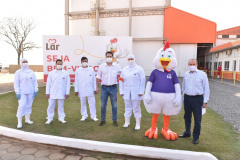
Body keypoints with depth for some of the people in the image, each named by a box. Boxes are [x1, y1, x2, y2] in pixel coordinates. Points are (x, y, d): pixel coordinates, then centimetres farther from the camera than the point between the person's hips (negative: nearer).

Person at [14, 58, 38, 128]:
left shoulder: (31, 72, 7)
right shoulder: (18, 72, -1)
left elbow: (35, 82, 8)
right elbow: (16, 83, -4)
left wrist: (36, 90, 1)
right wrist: (17, 93, -10)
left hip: (30, 92, 3)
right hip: (22, 92, -3)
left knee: (29, 105, 9)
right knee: (22, 106, -9)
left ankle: (27, 119, 22)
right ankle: (19, 122, -1)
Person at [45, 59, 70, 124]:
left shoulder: (66, 73, 2)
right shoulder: (51, 73, 5)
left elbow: (68, 84, 2)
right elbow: (48, 83, 6)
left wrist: (67, 93, -2)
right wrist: (47, 93, 1)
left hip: (61, 93, -1)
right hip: (52, 93, 1)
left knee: (61, 106, 8)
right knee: (51, 106, 4)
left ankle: (61, 118, 20)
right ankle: (49, 119, 16)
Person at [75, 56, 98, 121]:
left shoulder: (91, 70, 3)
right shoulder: (78, 70, 2)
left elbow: (94, 80, 5)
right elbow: (76, 81, 3)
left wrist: (95, 89, 3)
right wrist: (76, 90, 0)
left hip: (90, 90, 0)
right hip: (81, 91, 1)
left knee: (92, 103, 2)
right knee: (82, 103, 9)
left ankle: (93, 116, 12)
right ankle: (84, 116, 22)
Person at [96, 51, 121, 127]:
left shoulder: (116, 66, 2)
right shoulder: (101, 66, 4)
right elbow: (98, 77, 8)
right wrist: (97, 87, 6)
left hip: (113, 87, -1)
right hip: (104, 88, 1)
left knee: (114, 105, 6)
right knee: (103, 105, 6)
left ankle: (114, 120, 21)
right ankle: (103, 120, 22)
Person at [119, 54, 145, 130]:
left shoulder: (139, 69, -3)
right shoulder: (124, 69, 8)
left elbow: (142, 81, -6)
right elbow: (121, 80, 9)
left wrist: (141, 92, -11)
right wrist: (121, 91, 4)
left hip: (136, 92, -3)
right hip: (126, 92, 4)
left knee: (136, 108, 4)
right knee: (127, 107, 14)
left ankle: (138, 124, 15)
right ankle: (127, 122, 28)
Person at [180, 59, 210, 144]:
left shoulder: (202, 74, -4)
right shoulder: (186, 74, 7)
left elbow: (206, 88, -3)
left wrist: (205, 101, -5)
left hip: (197, 99, -4)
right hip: (187, 98, 4)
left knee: (197, 119, 3)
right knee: (187, 117, 16)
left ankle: (196, 137, 18)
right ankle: (187, 132, 35)